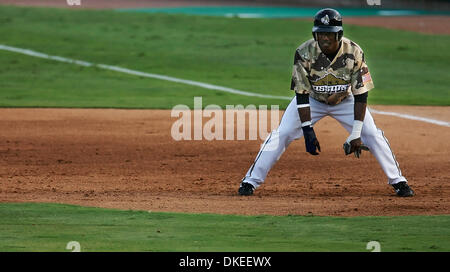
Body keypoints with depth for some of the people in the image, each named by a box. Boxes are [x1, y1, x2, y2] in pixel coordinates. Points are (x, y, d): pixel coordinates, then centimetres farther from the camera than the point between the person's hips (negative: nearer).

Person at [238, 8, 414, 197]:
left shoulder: (354, 53, -27)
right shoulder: (304, 53, -29)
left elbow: (361, 95, -23)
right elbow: (302, 95, -25)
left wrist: (356, 134, -27)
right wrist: (308, 130, -32)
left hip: (345, 101, 1)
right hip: (312, 100, -1)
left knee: (372, 135, -11)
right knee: (282, 134, -15)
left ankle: (398, 181, 6)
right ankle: (251, 181, -6)